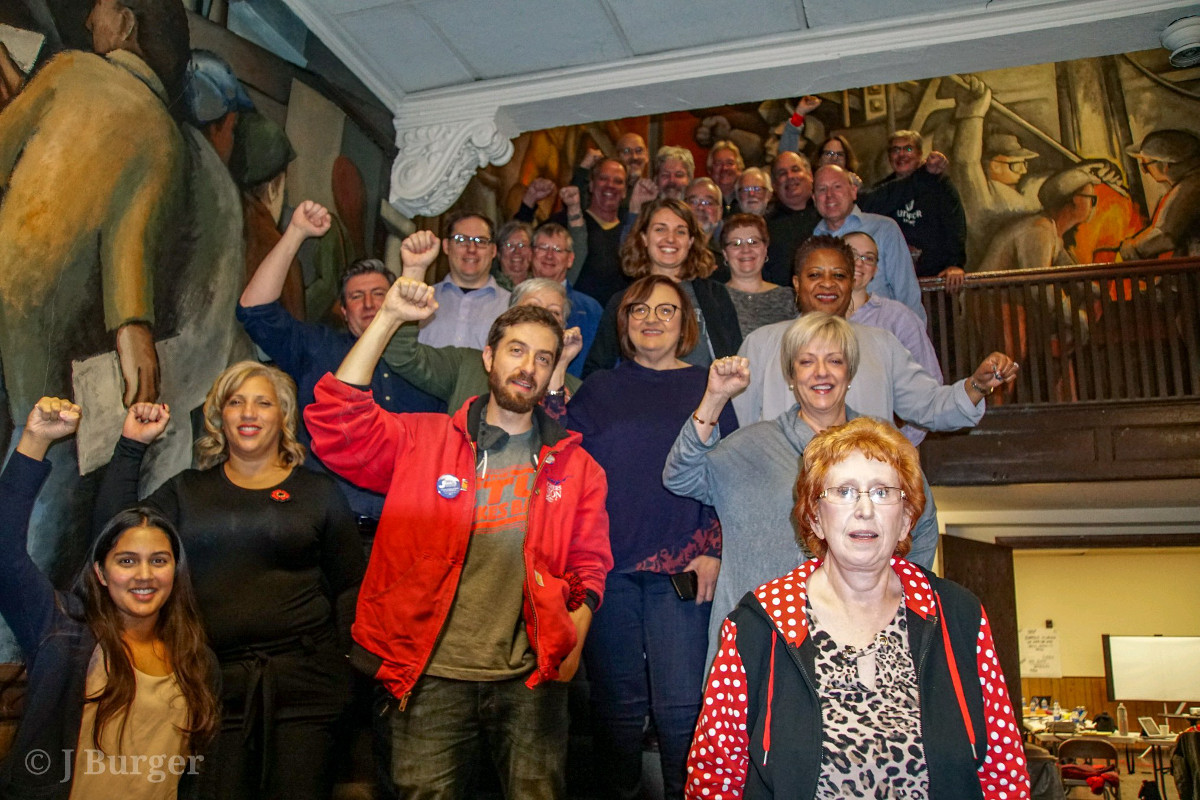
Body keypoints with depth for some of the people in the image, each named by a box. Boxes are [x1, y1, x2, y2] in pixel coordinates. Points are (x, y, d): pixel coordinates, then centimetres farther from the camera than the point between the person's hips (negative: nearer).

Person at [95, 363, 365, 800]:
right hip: (214, 679, 1)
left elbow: (350, 587, 9)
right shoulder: (187, 490, 14)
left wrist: (343, 664, -1)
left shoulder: (318, 491, 9)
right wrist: (131, 446, 0)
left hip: (303, 680, -1)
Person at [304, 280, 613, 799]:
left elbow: (589, 566, 11)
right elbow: (337, 424, -8)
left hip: (531, 680, 1)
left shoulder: (574, 465, 10)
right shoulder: (422, 440, 5)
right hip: (432, 677, -1)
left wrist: (572, 647, -3)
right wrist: (388, 317, -9)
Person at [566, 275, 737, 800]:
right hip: (607, 563, 1)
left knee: (681, 704, -1)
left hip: (680, 567, -1)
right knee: (616, 699, 9)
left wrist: (713, 552, -5)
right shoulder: (599, 390, 12)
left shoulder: (706, 390, 9)